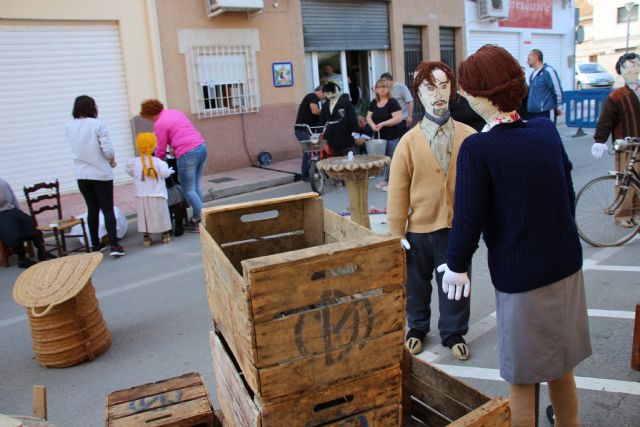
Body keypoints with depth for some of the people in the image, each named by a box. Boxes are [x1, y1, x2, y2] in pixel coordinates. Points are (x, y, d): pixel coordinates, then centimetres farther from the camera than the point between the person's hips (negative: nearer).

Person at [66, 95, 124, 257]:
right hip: (101, 174, -4)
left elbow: (77, 148, 5)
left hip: (82, 175, 4)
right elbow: (108, 150, -15)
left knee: (92, 209, 14)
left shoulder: (69, 127, 1)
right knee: (108, 210, 1)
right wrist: (112, 161, 3)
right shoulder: (97, 125, -13)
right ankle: (114, 246, -5)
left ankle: (95, 244, 21)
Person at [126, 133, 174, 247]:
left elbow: (130, 173, 6)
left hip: (142, 196, 1)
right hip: (157, 195, -1)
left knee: (145, 215, 10)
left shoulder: (134, 162, -6)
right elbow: (164, 173, -20)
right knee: (161, 215, 11)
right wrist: (169, 171, 1)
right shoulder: (158, 161, -12)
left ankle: (146, 237, 13)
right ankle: (166, 235, 20)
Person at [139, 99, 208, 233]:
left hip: (187, 154, -8)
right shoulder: (176, 112, 19)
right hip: (202, 147, 8)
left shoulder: (159, 124, -4)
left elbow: (161, 150, 1)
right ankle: (196, 219, 19)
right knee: (196, 187, 14)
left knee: (188, 191, 3)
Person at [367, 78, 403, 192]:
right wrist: (372, 125, -10)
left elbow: (398, 118, -17)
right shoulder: (373, 103, 9)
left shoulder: (392, 102, -10)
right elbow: (368, 117, 12)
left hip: (392, 137, -6)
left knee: (391, 159, -1)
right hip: (379, 136, 6)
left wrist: (383, 124, -23)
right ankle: (386, 180, 24)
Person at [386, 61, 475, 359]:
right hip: (419, 228, 0)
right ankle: (417, 328, 41)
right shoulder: (409, 141, -9)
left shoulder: (468, 136, -7)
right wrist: (397, 232, -4)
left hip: (458, 226, 0)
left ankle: (453, 334, 36)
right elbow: (397, 192, -6)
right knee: (416, 283, 17)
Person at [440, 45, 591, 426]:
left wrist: (457, 265, -1)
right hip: (566, 266, 6)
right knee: (561, 366, 24)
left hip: (519, 277, -6)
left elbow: (469, 216, -18)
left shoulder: (477, 149, -20)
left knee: (523, 379, 12)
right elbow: (568, 192, 9)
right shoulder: (547, 131, -1)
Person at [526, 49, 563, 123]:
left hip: (546, 112, -9)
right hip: (533, 113, 9)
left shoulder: (548, 71, -13)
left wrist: (558, 107, -5)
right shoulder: (533, 74, 14)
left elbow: (557, 90, -12)